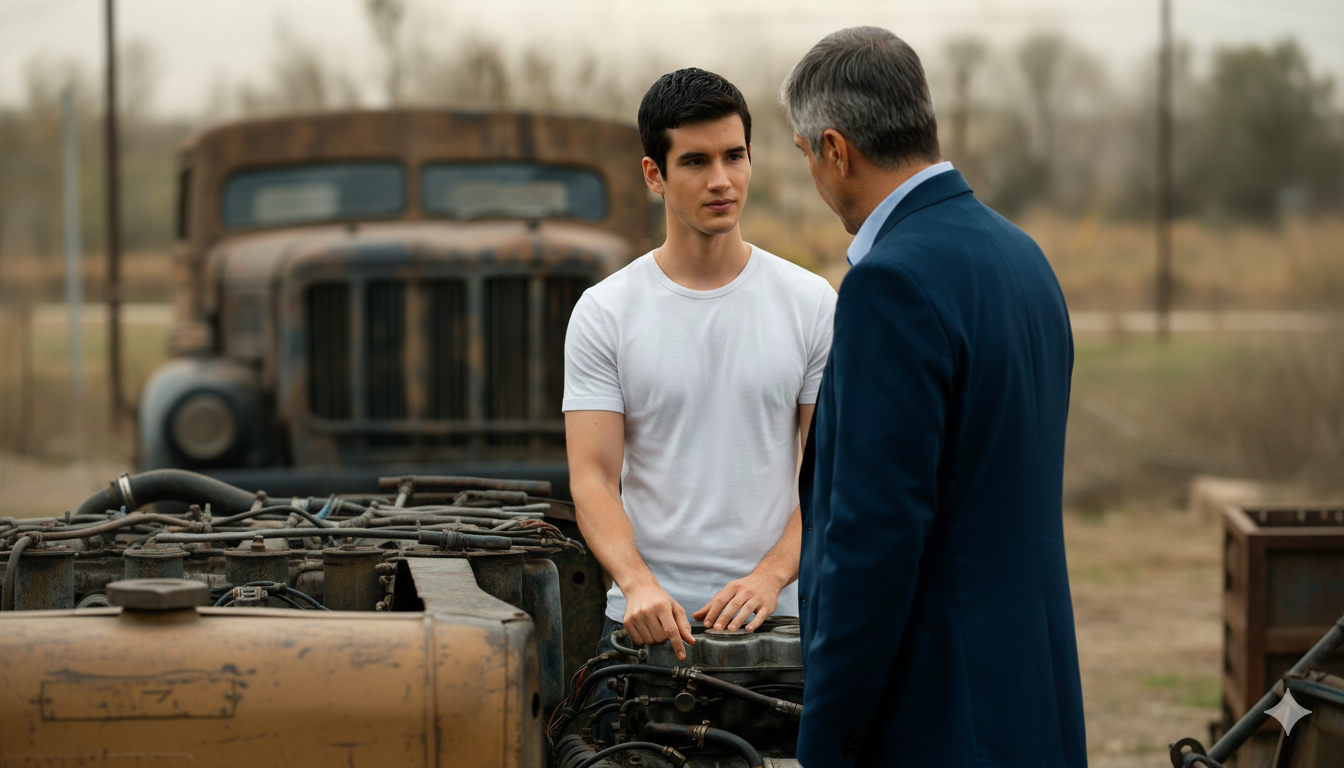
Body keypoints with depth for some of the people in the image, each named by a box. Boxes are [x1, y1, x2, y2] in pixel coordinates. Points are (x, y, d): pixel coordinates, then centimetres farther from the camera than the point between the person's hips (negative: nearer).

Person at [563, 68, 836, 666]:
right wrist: (638, 582, -23)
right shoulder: (605, 313, 0)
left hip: (778, 618, 0)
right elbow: (593, 478, -5)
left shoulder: (811, 303, 3)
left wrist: (770, 574, -14)